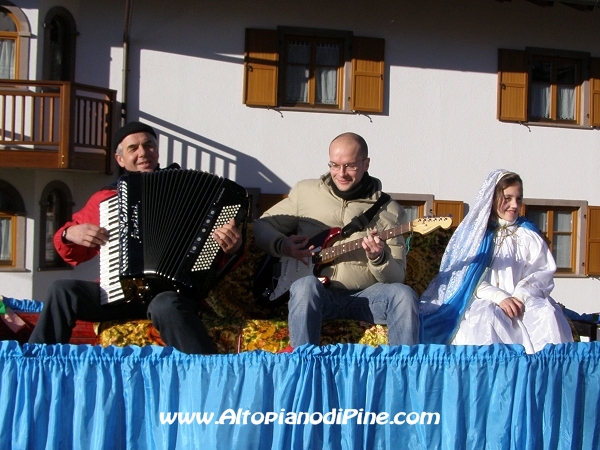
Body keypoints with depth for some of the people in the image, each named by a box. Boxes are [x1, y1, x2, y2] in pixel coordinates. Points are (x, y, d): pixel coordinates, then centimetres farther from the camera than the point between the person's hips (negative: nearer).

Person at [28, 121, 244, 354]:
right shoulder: (104, 199, 16)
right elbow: (74, 254, 26)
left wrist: (231, 248, -20)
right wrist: (70, 234, 3)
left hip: (173, 292, -4)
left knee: (166, 305, -37)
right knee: (62, 290, -18)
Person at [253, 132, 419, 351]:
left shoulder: (390, 211, 5)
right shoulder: (305, 191, 8)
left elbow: (396, 277, 4)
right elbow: (262, 226, 14)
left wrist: (378, 258, -19)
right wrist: (282, 246, -8)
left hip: (365, 297, 1)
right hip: (319, 295, -1)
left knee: (403, 295, -28)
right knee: (306, 285, -35)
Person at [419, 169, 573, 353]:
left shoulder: (528, 234, 17)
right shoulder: (475, 232, 12)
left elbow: (544, 271, 5)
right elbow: (469, 278, 1)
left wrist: (521, 296, -15)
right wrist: (499, 297, -15)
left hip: (524, 299, 2)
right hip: (484, 301, -2)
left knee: (547, 313, -29)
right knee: (485, 316, -35)